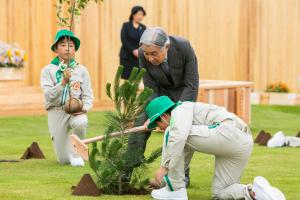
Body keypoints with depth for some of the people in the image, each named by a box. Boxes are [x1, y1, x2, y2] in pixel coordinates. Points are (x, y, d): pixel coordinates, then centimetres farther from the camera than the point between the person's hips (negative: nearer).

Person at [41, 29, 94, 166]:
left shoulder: (81, 70, 5)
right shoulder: (48, 70, 0)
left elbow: (88, 95, 3)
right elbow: (49, 96, -11)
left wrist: (84, 108, -18)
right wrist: (63, 82, -25)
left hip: (76, 111, 1)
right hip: (56, 112, 0)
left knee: (81, 123, -39)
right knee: (63, 160, -4)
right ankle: (67, 151, 36)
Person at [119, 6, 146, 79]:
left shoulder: (143, 28, 10)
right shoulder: (126, 26, 2)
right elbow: (124, 40, -6)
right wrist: (133, 50, -15)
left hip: (139, 57, 2)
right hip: (127, 57, -2)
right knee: (127, 78, -5)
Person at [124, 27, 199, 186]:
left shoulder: (184, 48, -33)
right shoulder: (143, 54, -25)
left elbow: (191, 85, -27)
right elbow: (150, 89, -16)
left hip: (184, 89, -2)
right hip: (160, 89, 2)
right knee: (141, 122, -13)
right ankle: (128, 171, -8)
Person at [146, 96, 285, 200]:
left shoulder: (180, 109, 6)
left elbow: (179, 136, -16)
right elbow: (184, 155, 42)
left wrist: (164, 167, -14)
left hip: (230, 133, -10)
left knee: (172, 134, -3)